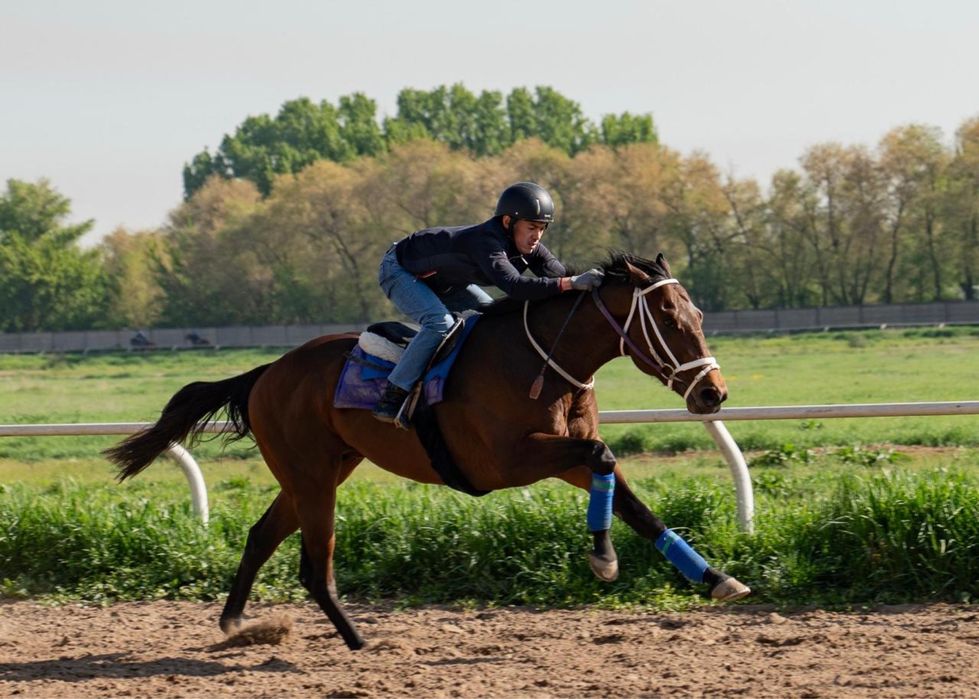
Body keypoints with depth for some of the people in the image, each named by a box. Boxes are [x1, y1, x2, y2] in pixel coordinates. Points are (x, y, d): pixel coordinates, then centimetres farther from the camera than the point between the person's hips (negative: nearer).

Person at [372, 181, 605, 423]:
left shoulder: (527, 246, -14)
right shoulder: (487, 242, -41)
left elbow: (559, 272, -18)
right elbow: (514, 286, -56)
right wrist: (571, 283, -62)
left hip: (440, 280, 10)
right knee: (440, 322, -31)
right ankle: (391, 399, -26)